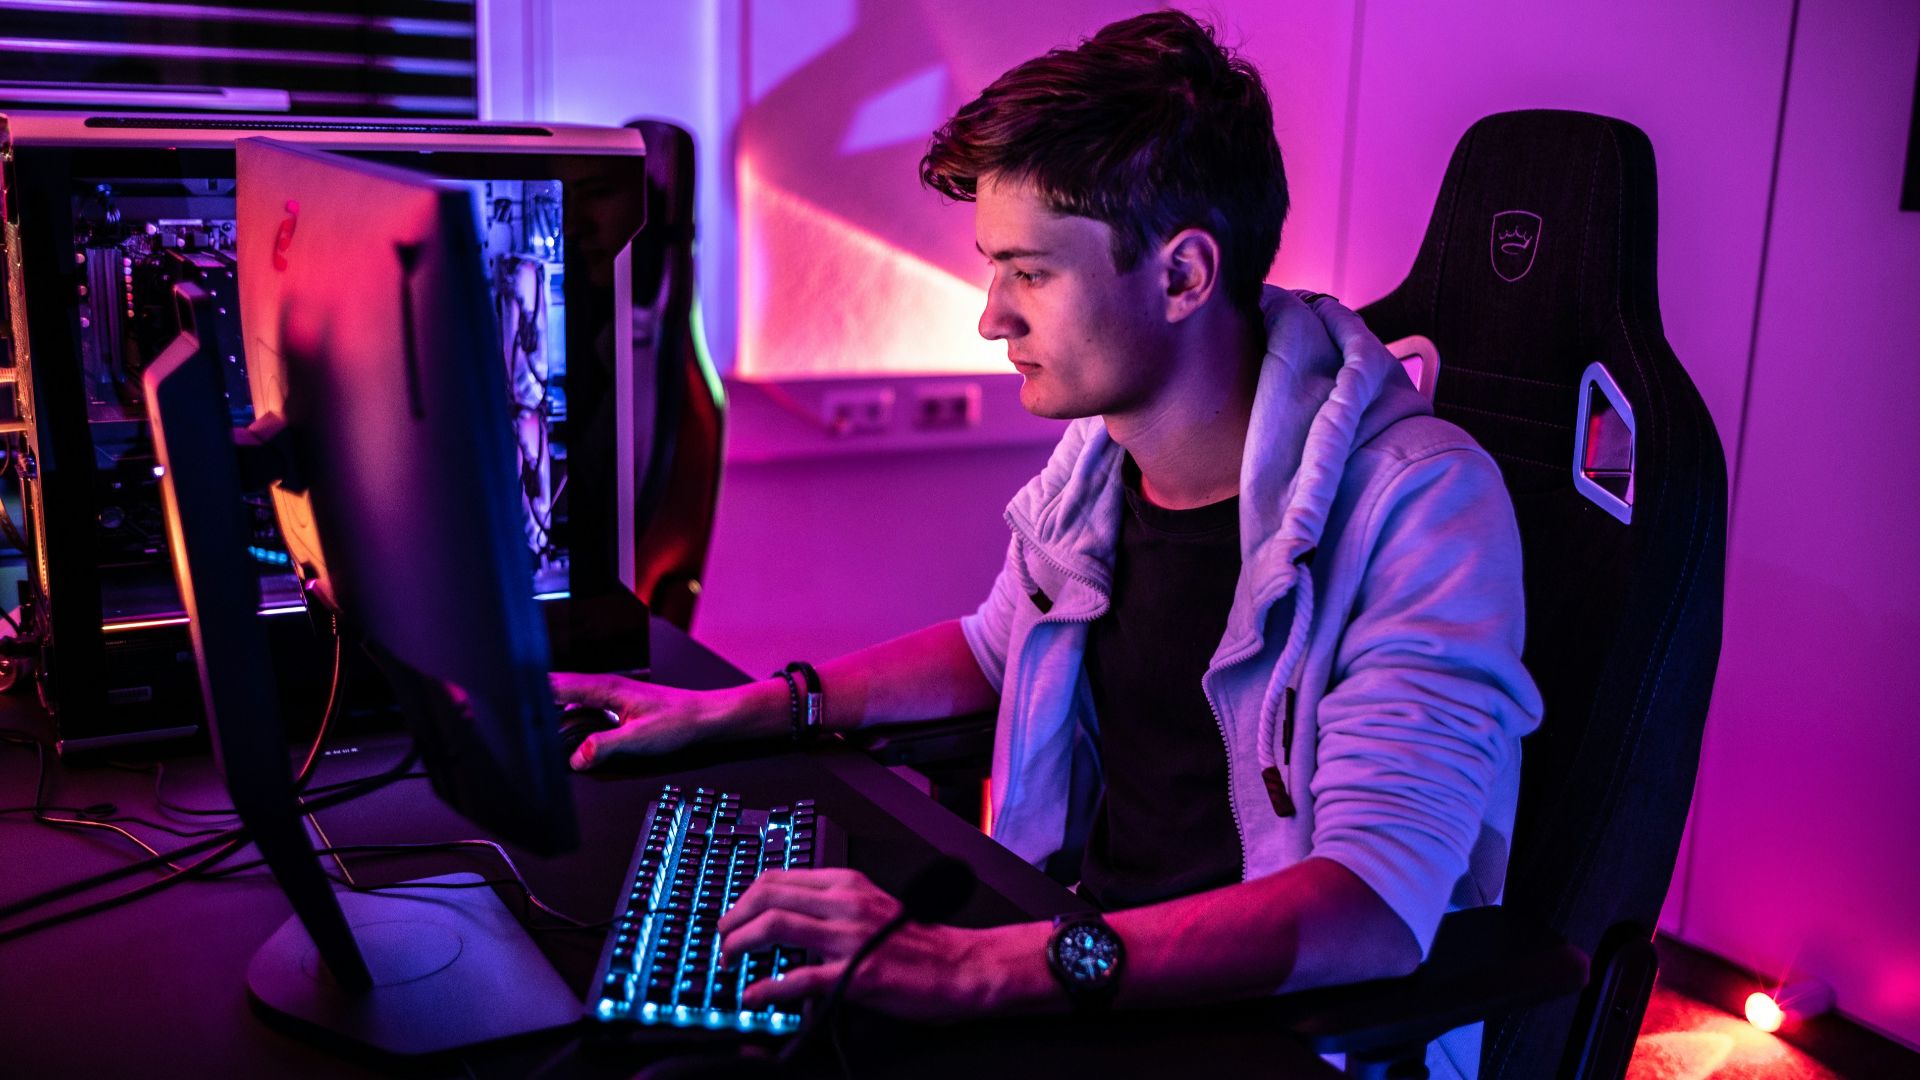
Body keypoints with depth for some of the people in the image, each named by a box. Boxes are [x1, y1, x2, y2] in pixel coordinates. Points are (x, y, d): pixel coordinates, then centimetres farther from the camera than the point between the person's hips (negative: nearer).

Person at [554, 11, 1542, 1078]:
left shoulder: (1422, 505, -20)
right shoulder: (1102, 454, 1)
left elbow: (1379, 907, -30)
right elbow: (1001, 645, 21)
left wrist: (992, 966, -40)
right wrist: (738, 711, 12)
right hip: (1068, 957, 6)